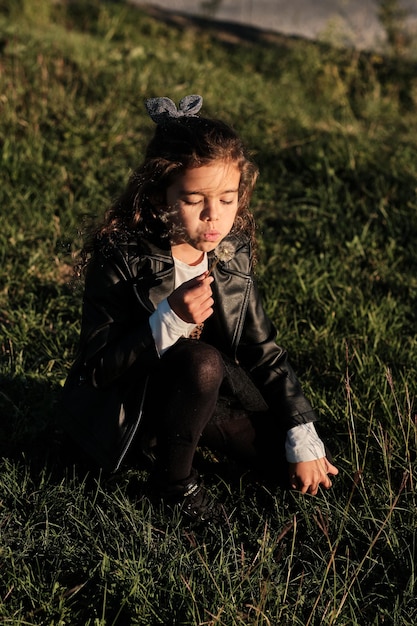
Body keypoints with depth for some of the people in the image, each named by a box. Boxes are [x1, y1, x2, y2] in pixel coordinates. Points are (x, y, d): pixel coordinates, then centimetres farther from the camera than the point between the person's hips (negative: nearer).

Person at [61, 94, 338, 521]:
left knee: (306, 477, -5)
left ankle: (192, 433, 12)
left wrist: (304, 438, -7)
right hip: (119, 412, -5)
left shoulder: (233, 254, -7)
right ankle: (173, 480, -10)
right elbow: (96, 369, -22)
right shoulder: (120, 261, -22)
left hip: (203, 393, 5)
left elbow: (262, 351, -1)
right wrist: (168, 321, -37)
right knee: (202, 362, -35)